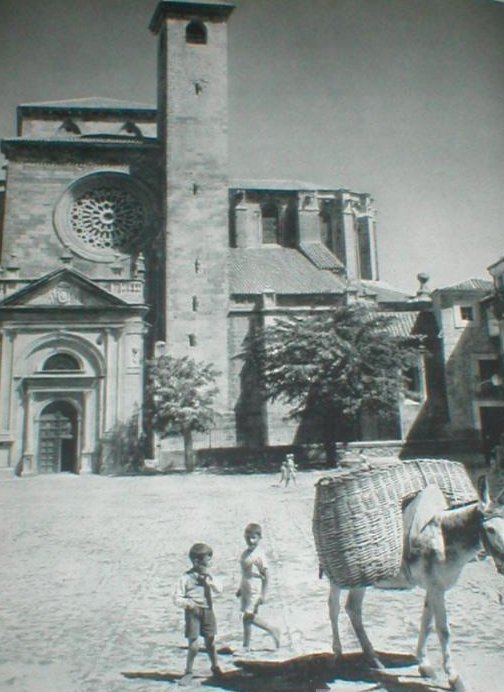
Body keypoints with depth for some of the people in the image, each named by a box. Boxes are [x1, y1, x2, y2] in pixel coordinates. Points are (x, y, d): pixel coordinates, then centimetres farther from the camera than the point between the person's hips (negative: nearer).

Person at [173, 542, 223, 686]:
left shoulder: (207, 575, 3)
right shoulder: (186, 578, -13)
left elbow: (219, 589, 4)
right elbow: (177, 598, -11)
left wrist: (210, 583, -14)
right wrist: (188, 604, -26)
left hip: (208, 612, 4)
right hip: (193, 614, -4)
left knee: (210, 643, 14)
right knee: (193, 646, -4)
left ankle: (215, 667, 35)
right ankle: (188, 672, 16)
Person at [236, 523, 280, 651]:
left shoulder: (260, 555, -14)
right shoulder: (245, 553, 7)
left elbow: (265, 576, -13)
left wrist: (263, 594, -15)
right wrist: (240, 588, 21)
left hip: (255, 591, -7)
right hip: (245, 590, 7)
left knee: (249, 616, -12)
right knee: (246, 618, 11)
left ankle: (272, 630, 6)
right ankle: (246, 646, 22)